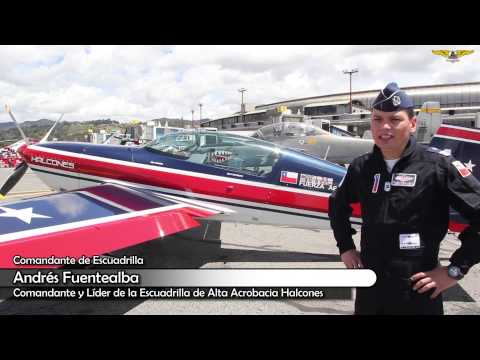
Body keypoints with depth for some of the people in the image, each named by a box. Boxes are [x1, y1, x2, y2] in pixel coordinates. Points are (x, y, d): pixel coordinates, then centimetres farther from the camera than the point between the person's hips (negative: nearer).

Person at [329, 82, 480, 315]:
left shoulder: (438, 165, -12)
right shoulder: (361, 166, 1)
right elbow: (337, 205, 17)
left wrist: (455, 270, -11)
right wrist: (345, 247, 10)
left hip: (417, 293, -4)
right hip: (369, 288, 4)